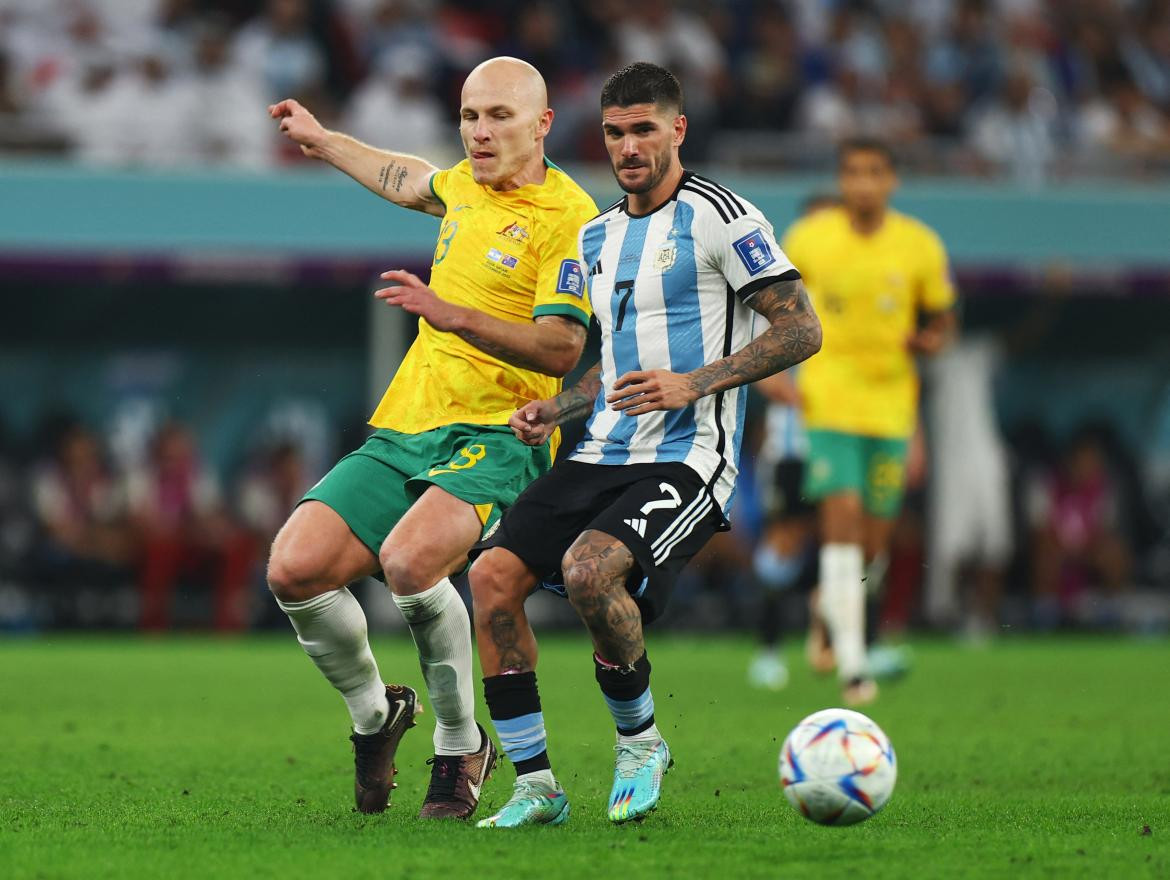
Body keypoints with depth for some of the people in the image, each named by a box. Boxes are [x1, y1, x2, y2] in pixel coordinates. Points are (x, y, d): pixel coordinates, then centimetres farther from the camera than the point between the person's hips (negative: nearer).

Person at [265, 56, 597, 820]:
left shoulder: (568, 218, -8)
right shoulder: (466, 184, 15)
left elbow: (561, 350, -19)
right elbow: (408, 181, 41)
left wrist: (454, 316, -30)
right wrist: (323, 140, 51)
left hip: (498, 437, -7)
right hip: (405, 427, 7)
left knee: (409, 559, -34)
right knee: (294, 569, -13)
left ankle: (462, 746, -10)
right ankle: (374, 714, 16)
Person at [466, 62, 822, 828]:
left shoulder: (720, 218, -5)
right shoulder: (598, 237, 18)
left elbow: (801, 330, -9)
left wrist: (692, 383, -18)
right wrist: (556, 410, 10)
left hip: (687, 462, -7)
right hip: (603, 454, 7)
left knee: (588, 570, -32)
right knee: (492, 576, -13)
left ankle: (641, 742, -5)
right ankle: (536, 786, -5)